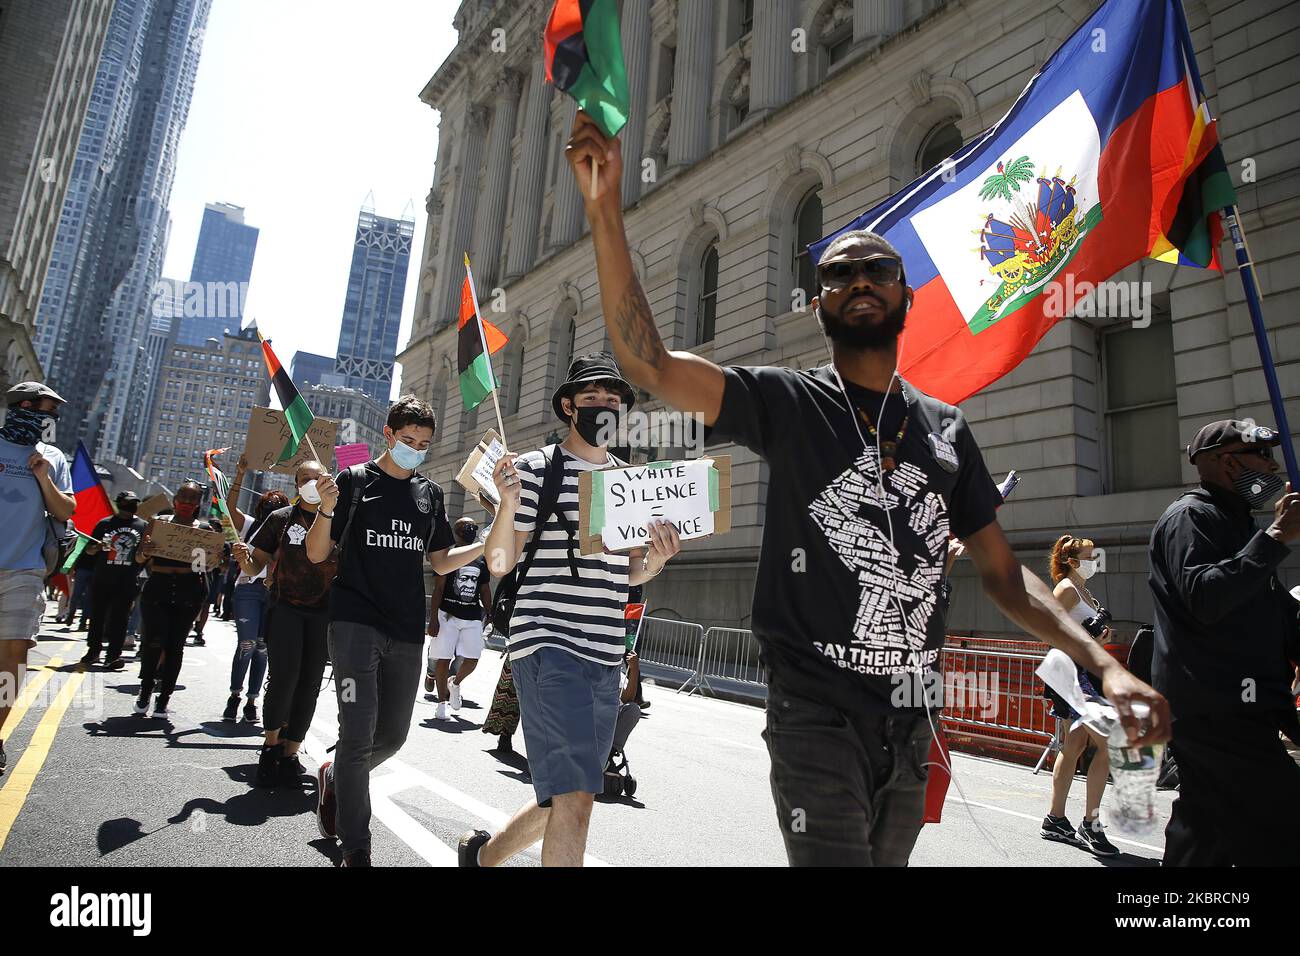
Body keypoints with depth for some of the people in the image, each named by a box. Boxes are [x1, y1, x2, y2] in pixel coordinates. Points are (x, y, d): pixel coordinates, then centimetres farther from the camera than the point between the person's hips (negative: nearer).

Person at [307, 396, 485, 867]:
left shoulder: (430, 493, 12)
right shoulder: (355, 480, 0)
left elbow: (441, 562, 16)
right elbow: (316, 554, -1)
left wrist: (490, 544, 2)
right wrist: (327, 508, -19)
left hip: (407, 631, 5)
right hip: (356, 621, -4)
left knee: (393, 735, 13)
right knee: (359, 732, -8)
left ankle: (333, 777, 43)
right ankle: (355, 849, 5)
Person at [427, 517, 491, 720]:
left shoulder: (481, 562, 12)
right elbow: (438, 589, -5)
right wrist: (433, 618, -11)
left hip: (472, 618, 4)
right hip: (448, 614, -4)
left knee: (472, 660, -3)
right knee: (443, 659, 0)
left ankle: (455, 683, 28)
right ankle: (442, 702, 14)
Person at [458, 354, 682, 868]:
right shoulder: (535, 468, -3)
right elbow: (500, 563, -4)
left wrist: (655, 560, -3)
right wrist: (509, 502, -21)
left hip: (606, 655, 7)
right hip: (548, 648, -7)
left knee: (565, 798, 18)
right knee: (575, 797, -10)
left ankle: (484, 852, 42)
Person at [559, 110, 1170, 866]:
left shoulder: (947, 427, 7)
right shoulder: (787, 404, -6)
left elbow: (1002, 571, 9)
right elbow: (648, 361, -19)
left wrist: (1104, 664, -3)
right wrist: (606, 207, -24)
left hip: (913, 724, 5)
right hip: (817, 719, -5)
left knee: (888, 857, 21)